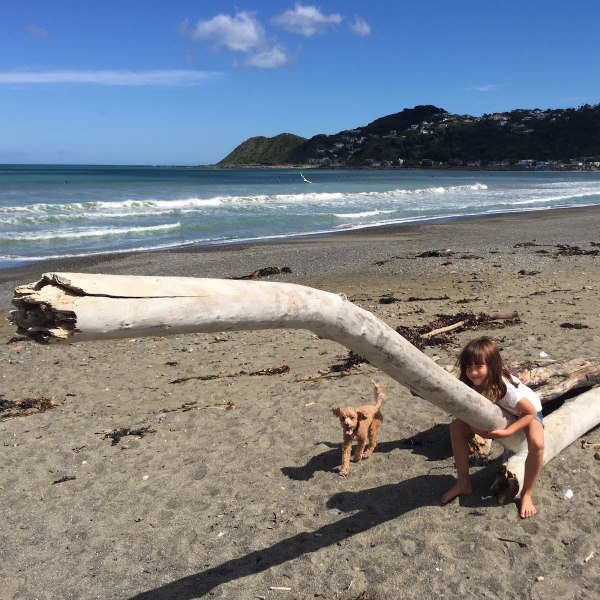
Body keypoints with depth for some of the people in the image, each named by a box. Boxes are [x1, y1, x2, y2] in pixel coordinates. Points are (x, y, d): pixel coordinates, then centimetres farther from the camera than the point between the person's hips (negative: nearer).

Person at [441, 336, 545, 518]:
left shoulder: (507, 387, -40)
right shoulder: (470, 384, -27)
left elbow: (530, 412, -27)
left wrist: (505, 432, -34)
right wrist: (478, 428, -30)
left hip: (526, 411, -4)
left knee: (537, 444, -34)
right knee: (456, 426, -15)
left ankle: (526, 495, -9)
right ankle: (463, 483, 0)